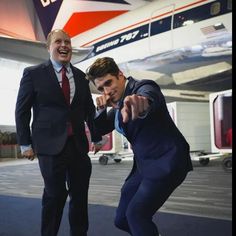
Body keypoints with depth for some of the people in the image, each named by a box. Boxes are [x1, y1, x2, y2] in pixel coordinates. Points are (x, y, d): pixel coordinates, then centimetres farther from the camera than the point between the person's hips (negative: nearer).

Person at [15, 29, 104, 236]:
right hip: (51, 144, -4)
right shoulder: (33, 73, -1)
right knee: (55, 194, 0)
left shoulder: (80, 76, 11)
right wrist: (25, 143, -4)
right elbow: (22, 110, 0)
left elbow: (89, 109, 18)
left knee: (80, 194, 10)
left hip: (78, 144, 4)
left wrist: (97, 137, 18)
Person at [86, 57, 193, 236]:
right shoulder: (117, 103, 8)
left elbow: (150, 98, -41)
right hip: (144, 165, 9)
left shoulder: (143, 87, -16)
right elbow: (100, 129, 13)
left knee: (136, 214, -20)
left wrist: (142, 103, -66)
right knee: (122, 219, 12)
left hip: (167, 162, -8)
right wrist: (101, 109, -8)